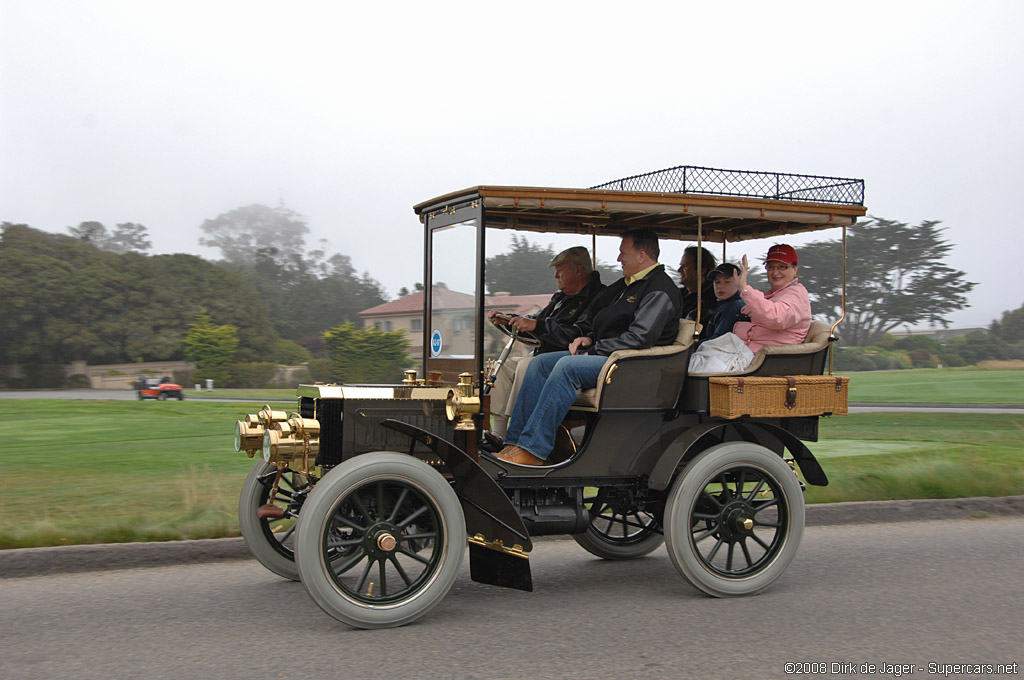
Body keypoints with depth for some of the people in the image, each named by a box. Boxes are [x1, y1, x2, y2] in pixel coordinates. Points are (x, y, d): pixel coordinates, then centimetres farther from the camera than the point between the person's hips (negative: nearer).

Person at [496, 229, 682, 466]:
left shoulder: (660, 291, -10)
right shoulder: (626, 284, 21)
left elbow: (640, 337, -21)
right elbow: (594, 314, 31)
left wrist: (596, 350, -14)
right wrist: (587, 337, 10)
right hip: (602, 355, 10)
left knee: (568, 366, -31)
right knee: (540, 363, -4)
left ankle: (533, 450, -33)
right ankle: (516, 443, -12)